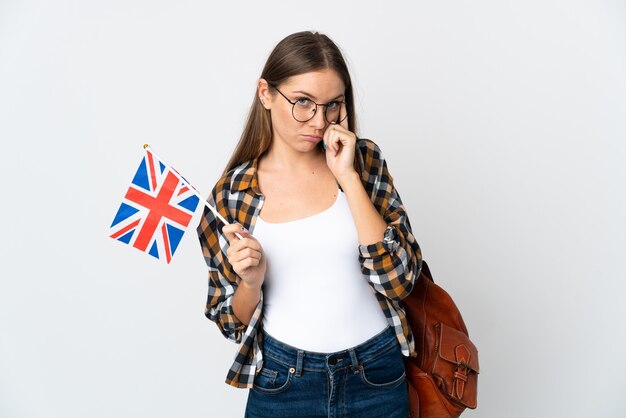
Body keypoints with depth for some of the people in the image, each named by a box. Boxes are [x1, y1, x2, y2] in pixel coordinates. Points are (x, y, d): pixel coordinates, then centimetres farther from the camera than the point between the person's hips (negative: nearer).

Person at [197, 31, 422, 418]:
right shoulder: (231, 193, -6)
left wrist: (348, 176, -18)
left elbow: (399, 279, -14)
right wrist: (251, 281, -19)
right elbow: (235, 322, 1)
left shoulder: (365, 160, -5)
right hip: (281, 383, 0)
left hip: (377, 376, 1)